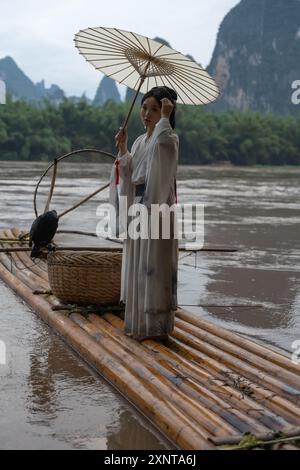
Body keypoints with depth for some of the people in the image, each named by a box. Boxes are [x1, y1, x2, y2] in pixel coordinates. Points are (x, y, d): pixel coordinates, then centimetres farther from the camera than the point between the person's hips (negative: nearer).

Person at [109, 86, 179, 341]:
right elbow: (130, 173, 11)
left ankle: (157, 323, 2)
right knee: (136, 265, 11)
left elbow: (164, 144, -32)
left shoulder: (169, 137, -6)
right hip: (137, 206, 8)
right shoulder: (140, 141, 17)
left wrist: (165, 117, -24)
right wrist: (122, 150, 0)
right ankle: (138, 320, 21)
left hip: (157, 207, -8)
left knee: (154, 263, -6)